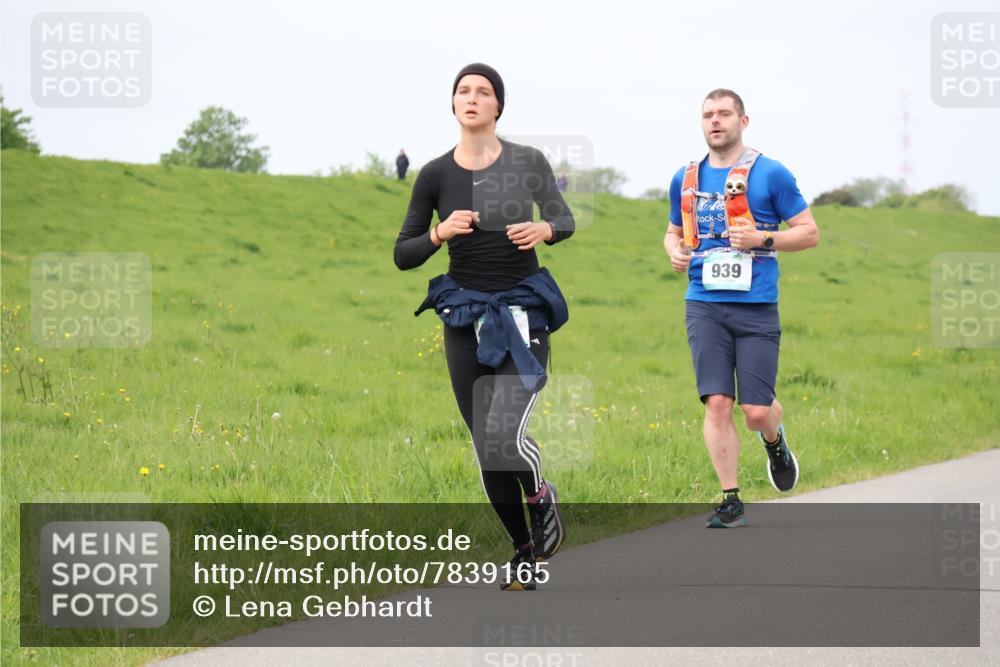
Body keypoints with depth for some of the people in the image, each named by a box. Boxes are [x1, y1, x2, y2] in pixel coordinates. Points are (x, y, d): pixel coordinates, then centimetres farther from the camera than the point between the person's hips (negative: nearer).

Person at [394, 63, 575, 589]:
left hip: (523, 308, -2)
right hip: (466, 314, 2)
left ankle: (541, 498, 13)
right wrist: (440, 233, -16)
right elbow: (403, 256, 3)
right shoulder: (435, 174, -1)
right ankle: (524, 551, 21)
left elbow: (565, 219, 12)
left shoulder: (528, 162, -3)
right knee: (486, 448, 3)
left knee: (503, 435, -20)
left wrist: (545, 229, -11)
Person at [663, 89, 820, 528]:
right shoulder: (685, 179, 12)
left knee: (756, 410, -4)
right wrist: (674, 250, 4)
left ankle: (774, 441, 33)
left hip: (756, 309, -3)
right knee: (717, 403, -8)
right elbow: (674, 230, 27)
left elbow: (809, 233, 2)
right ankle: (731, 501, 0)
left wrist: (762, 238, -13)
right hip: (705, 306, 3)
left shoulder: (770, 174, 0)